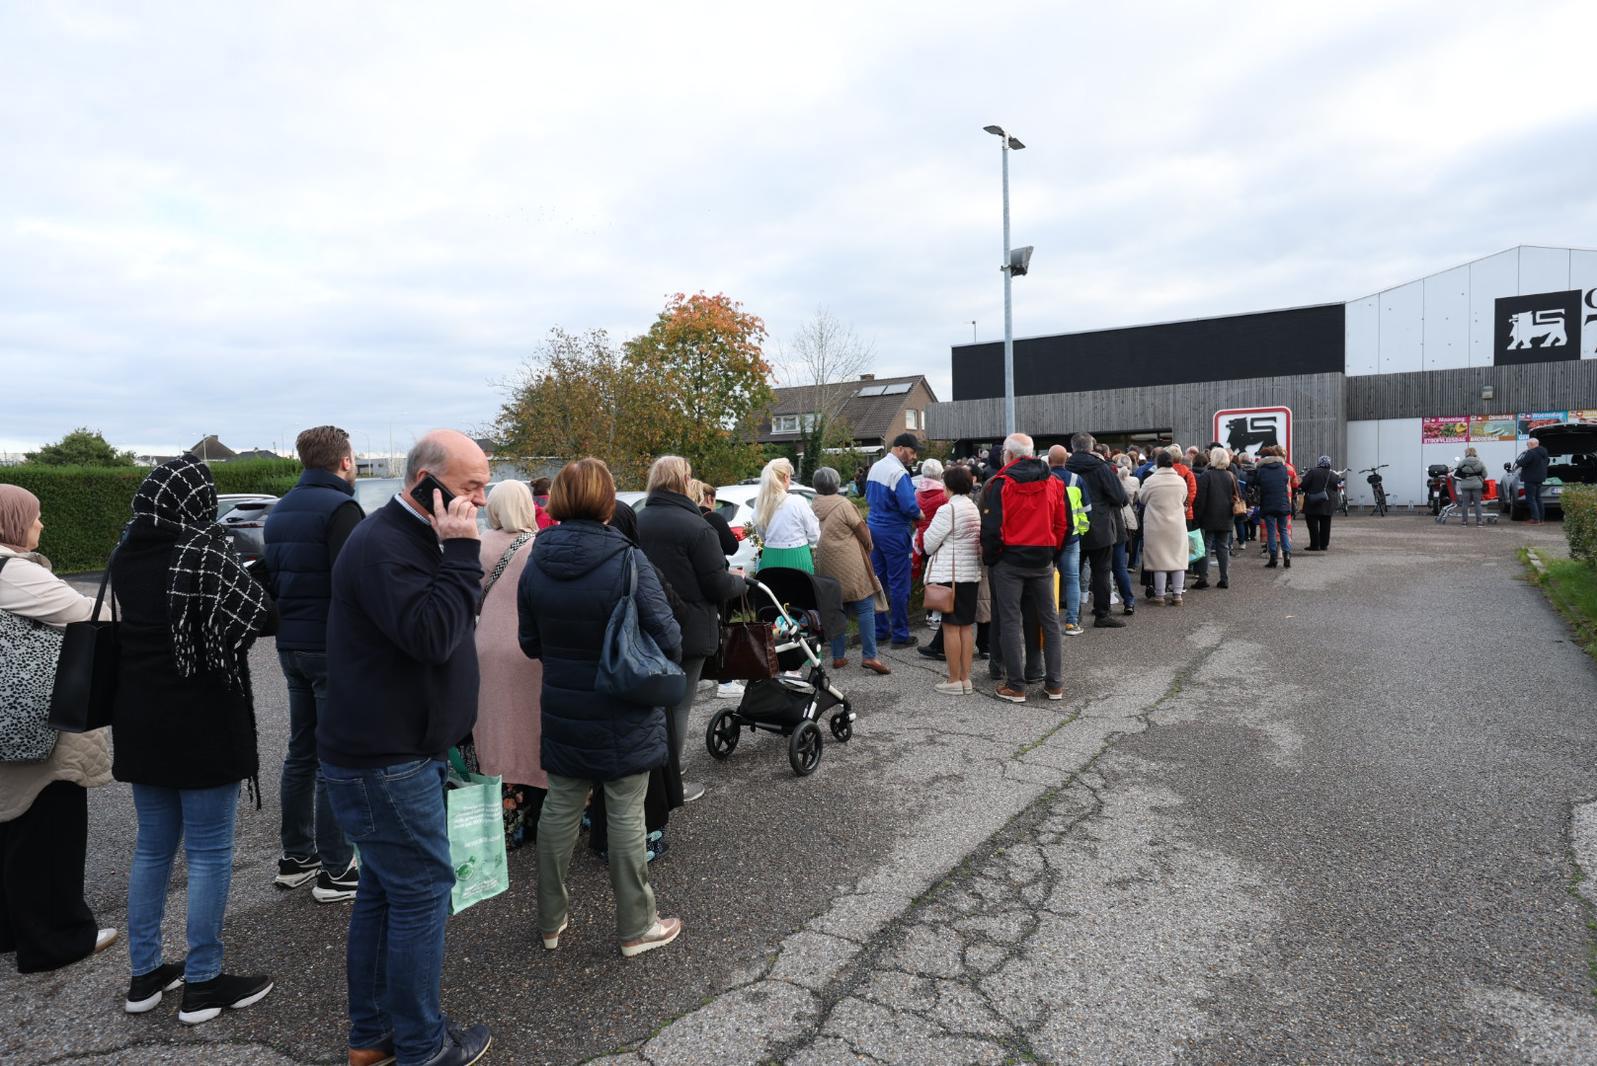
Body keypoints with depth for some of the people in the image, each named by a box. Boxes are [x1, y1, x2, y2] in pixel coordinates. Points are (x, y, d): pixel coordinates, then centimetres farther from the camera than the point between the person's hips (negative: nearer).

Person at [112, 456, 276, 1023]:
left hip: (139, 721, 7)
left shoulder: (125, 556, 5)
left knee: (152, 847, 18)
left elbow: (137, 619, 13)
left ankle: (145, 975, 27)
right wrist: (249, 577, 0)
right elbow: (262, 618, -20)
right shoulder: (205, 551, -17)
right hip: (201, 724, -7)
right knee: (209, 854, 4)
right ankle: (202, 985, 12)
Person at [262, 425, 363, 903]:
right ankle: (336, 871, 6)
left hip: (291, 646, 9)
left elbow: (269, 579, 18)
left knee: (301, 752, 17)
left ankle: (295, 857, 28)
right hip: (332, 649, -9)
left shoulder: (280, 510, 14)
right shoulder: (340, 508, -16)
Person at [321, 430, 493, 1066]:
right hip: (386, 763, -10)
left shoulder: (413, 539, 14)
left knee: (383, 890, 17)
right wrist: (462, 552, -25)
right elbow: (432, 637, -28)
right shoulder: (382, 547, -20)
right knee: (422, 892, 0)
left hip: (395, 753, 10)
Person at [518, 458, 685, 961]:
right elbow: (667, 637, -18)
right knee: (625, 816, 7)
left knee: (559, 809, 17)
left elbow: (529, 643, 5)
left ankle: (551, 919, 32)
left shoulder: (536, 565, -4)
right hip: (623, 716, -4)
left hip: (562, 712, 5)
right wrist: (657, 670, 4)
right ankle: (636, 927, 21)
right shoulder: (628, 560, -19)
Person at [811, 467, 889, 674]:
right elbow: (863, 532, -7)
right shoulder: (843, 505, -12)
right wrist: (867, 548, 13)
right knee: (865, 607, -1)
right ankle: (869, 655, -6)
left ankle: (838, 656, 16)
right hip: (850, 566, -6)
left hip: (826, 567, 6)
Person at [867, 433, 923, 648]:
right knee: (899, 584, 0)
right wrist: (919, 515, -5)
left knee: (878, 580, 14)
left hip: (874, 525, 9)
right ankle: (900, 635, 7)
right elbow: (909, 506, -23)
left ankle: (880, 631, 21)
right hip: (894, 531, -9)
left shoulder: (875, 467, 9)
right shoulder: (899, 473, -18)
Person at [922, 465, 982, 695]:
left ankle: (954, 681, 3)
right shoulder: (975, 508, 11)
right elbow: (980, 542, 14)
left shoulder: (948, 509, -13)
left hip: (950, 575, -8)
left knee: (951, 627, -1)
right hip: (972, 573, 8)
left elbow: (929, 543, -9)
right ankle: (966, 679, 16)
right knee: (965, 626, 12)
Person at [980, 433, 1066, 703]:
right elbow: (1062, 526, 7)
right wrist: (1052, 554, 16)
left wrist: (989, 559, 2)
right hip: (1043, 560, 4)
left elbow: (991, 528, -11)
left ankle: (1015, 686, 6)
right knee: (1049, 619, 13)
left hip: (1009, 560, -4)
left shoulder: (1001, 484, -10)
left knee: (1009, 621, 4)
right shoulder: (1054, 483, 4)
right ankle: (1055, 683, 16)